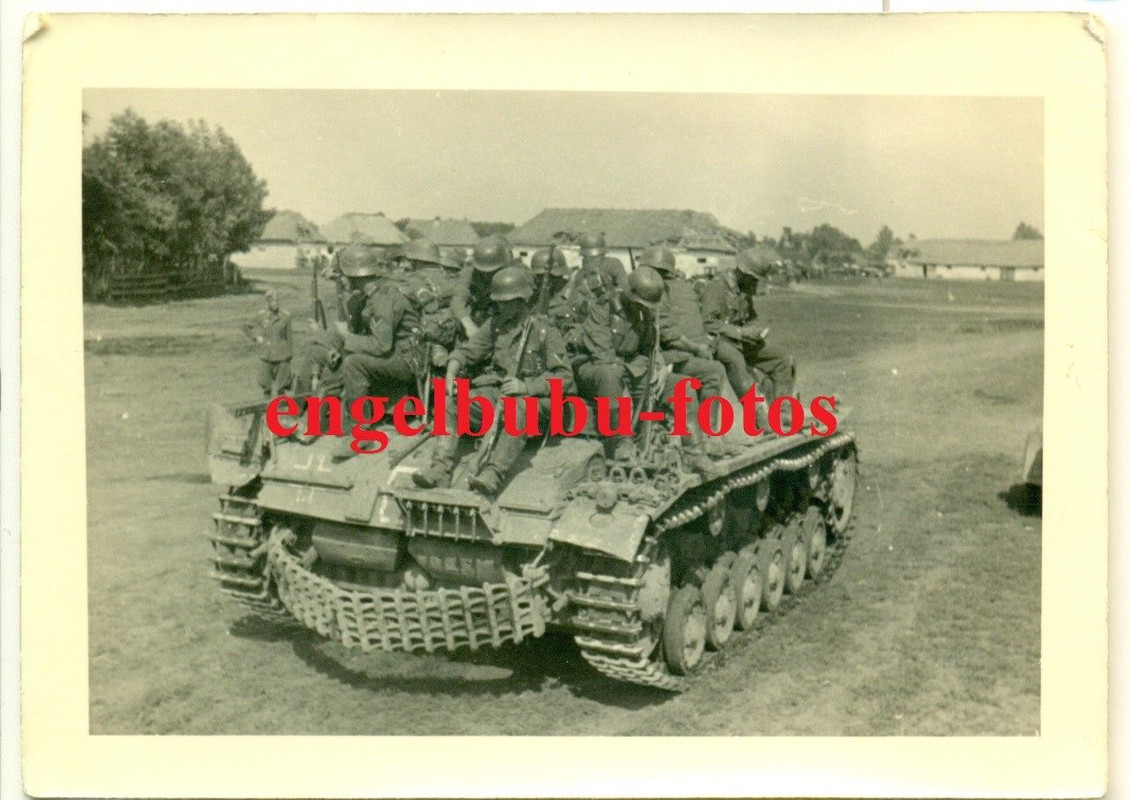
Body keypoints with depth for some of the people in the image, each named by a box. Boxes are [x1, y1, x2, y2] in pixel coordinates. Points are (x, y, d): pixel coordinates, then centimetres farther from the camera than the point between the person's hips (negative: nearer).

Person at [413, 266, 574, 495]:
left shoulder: (545, 331, -3)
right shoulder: (495, 324, 13)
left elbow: (564, 378, -10)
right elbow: (466, 351, 17)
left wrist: (526, 386, -22)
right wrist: (451, 375, -4)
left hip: (532, 399, -6)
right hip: (494, 393, 6)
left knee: (517, 411, -39)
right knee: (450, 405, -14)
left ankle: (493, 474, -50)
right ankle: (440, 470, -24)